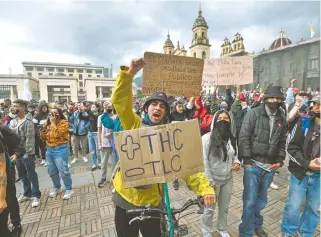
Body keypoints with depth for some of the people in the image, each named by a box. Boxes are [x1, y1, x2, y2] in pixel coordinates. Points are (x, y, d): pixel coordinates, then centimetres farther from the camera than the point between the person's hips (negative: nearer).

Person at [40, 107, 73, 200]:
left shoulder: (63, 122, -10)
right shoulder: (48, 124, 11)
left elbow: (57, 135, -23)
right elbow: (43, 138, 14)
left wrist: (53, 123, -17)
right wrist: (44, 128, -3)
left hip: (60, 149, -8)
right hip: (49, 149, 8)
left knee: (63, 171, -5)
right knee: (51, 171, 16)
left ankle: (69, 189, 12)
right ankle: (56, 187, 36)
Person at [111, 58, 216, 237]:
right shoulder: (134, 125, -5)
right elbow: (120, 100, -16)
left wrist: (205, 187, -23)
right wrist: (130, 73, -27)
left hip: (150, 202, -1)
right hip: (125, 198, 1)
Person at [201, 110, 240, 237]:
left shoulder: (231, 138, -1)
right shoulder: (207, 138, -20)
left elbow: (234, 155, 14)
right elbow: (203, 162, -17)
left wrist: (236, 162, -9)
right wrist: (210, 181, -15)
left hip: (228, 179, 5)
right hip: (213, 180, -5)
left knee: (224, 207, 24)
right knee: (210, 208, 15)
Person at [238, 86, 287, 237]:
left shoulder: (282, 118, 8)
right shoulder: (253, 113, -7)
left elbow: (282, 141, 13)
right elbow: (244, 137, -10)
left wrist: (279, 160, 4)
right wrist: (247, 160, -13)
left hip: (270, 165, 5)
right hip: (254, 164, -4)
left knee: (261, 200, 19)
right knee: (250, 201, 2)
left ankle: (257, 224, 42)